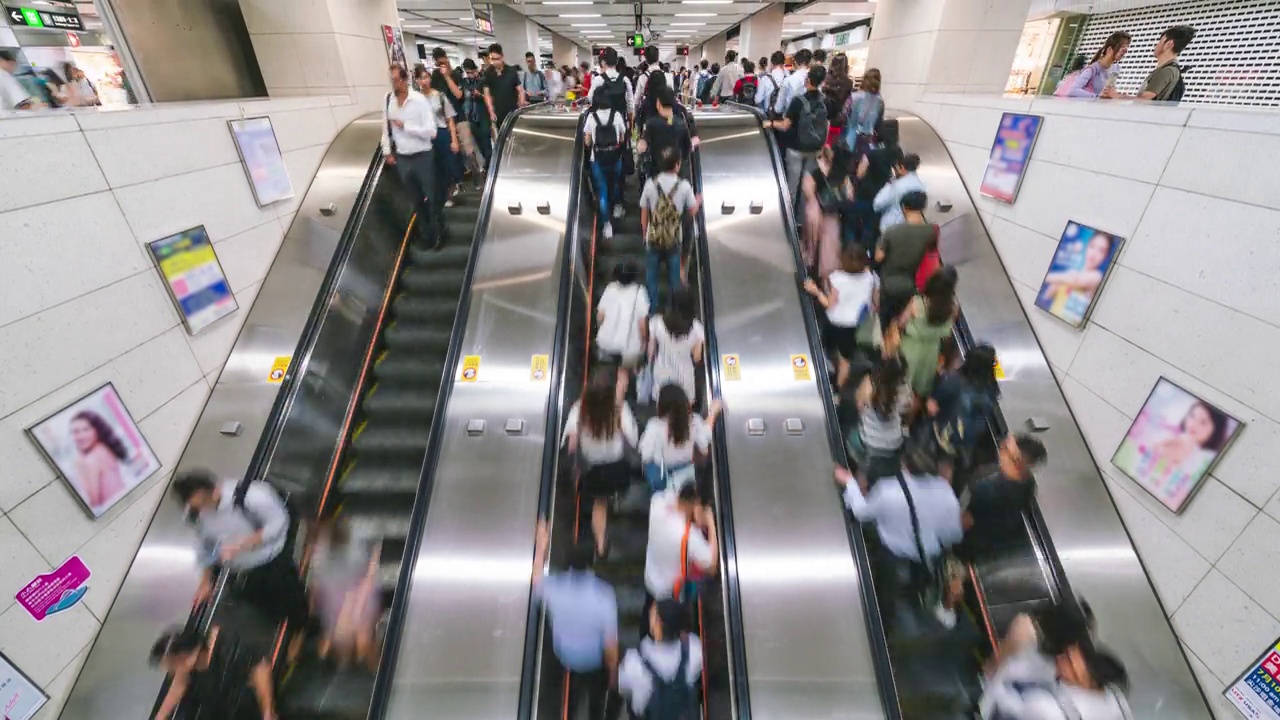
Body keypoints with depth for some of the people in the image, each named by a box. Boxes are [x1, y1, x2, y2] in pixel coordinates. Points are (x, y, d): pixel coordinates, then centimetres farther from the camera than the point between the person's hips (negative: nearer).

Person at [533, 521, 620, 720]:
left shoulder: (553, 587, -25)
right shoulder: (604, 594, -33)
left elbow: (536, 582, 1)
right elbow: (610, 640, -23)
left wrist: (541, 547, 7)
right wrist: (613, 668, -4)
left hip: (565, 658, 3)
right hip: (595, 662, -3)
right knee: (596, 699, 27)